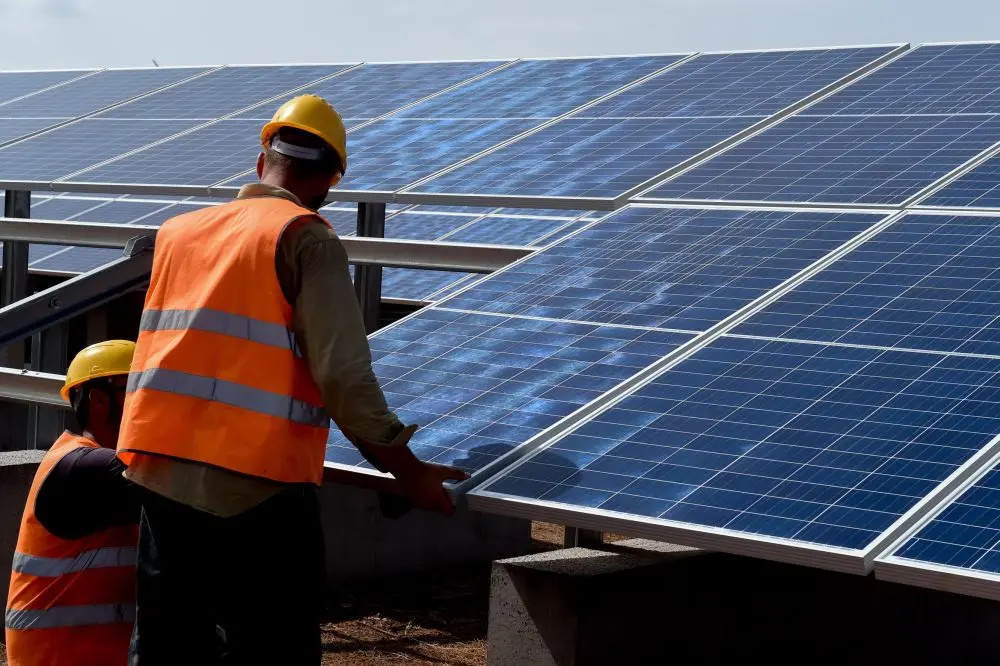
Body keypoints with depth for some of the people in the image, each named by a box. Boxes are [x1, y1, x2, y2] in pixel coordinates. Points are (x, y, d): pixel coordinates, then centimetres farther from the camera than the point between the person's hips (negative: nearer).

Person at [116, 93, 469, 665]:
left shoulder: (177, 232, 13)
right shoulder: (307, 238, -4)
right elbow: (343, 373, -13)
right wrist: (407, 470, -5)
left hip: (161, 476, 6)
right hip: (258, 489, -5)